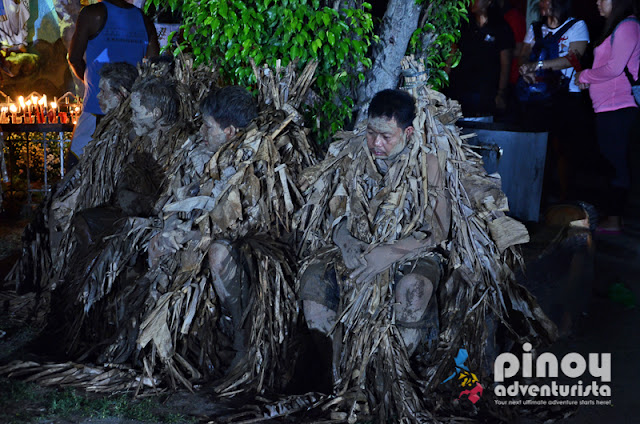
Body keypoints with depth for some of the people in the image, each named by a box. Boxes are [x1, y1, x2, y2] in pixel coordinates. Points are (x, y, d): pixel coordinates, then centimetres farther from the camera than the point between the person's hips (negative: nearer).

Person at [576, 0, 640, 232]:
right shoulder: (616, 26, 19)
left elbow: (614, 68, -18)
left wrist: (584, 76, -5)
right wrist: (588, 78, 4)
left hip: (617, 108, -10)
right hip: (609, 108, 10)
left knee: (616, 163, -6)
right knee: (613, 163, 12)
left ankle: (613, 220, -2)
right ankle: (612, 216, 18)